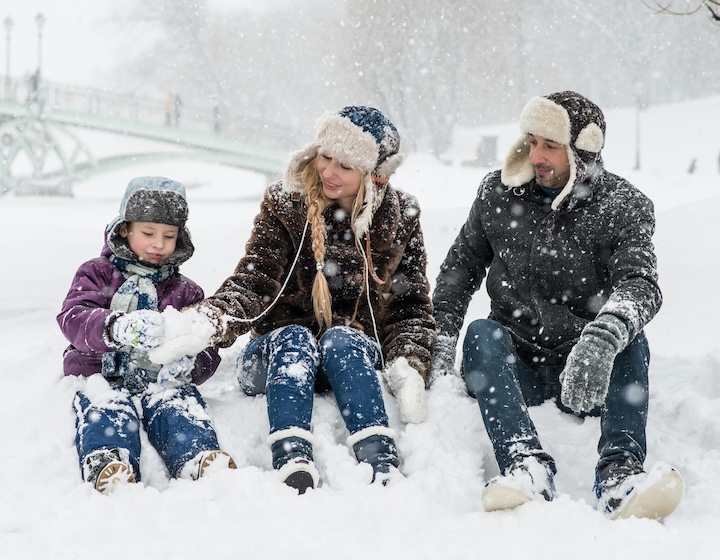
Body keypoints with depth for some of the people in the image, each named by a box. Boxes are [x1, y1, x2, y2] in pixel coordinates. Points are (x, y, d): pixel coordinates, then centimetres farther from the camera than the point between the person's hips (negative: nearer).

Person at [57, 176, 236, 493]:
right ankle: (108, 465, -64)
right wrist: (116, 328, -32)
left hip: (161, 380, 2)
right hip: (103, 376, -1)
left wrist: (189, 366, -16)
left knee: (180, 406, -32)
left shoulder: (186, 292, 22)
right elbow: (72, 318, -8)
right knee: (106, 409, -35)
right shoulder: (97, 274, 14)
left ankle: (201, 460, -60)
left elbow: (208, 351, 13)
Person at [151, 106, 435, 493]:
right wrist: (209, 321, -33)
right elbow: (252, 284, -12)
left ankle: (381, 465, -51)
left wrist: (408, 367, -14)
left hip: (357, 358, 0)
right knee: (294, 338, -33)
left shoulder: (400, 219, 2)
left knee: (340, 339, -32)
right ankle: (293, 465, -54)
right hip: (279, 356, 0)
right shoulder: (285, 206, -3)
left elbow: (411, 306, 4)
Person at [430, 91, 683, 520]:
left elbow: (640, 284, -22)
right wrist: (442, 339, -2)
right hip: (514, 367, 2)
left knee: (630, 337, -29)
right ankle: (527, 465, -48)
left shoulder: (624, 207, -5)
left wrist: (603, 337, -45)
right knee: (482, 332, -28)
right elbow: (461, 266, 13)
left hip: (588, 375, -1)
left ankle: (620, 473, -46)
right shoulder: (499, 192, 4)